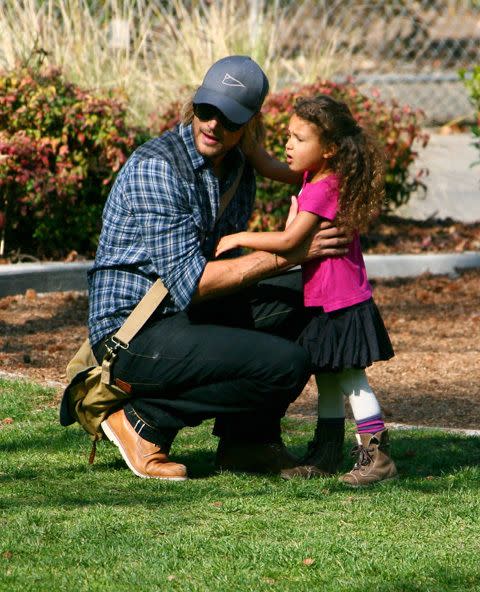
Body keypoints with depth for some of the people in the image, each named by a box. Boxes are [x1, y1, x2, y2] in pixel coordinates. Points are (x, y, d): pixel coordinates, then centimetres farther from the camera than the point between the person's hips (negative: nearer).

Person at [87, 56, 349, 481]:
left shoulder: (239, 170, 10)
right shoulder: (156, 167, -18)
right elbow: (189, 283, -22)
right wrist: (287, 252, -20)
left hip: (187, 318, 9)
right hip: (133, 335, -9)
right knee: (286, 364, -21)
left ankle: (247, 441, 6)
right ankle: (147, 419, -6)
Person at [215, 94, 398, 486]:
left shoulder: (322, 189, -21)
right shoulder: (317, 176, 8)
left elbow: (288, 240, -26)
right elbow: (271, 169, 21)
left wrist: (240, 238, -17)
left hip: (341, 304, -10)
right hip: (326, 301, 10)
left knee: (350, 379, -6)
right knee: (327, 379, 16)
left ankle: (378, 456, -2)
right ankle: (327, 454, 25)